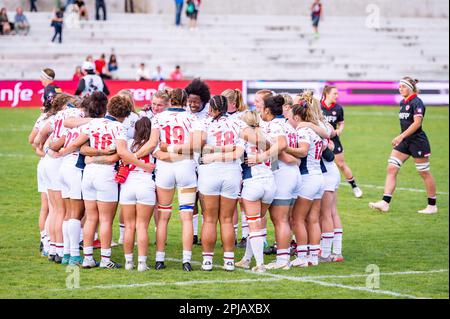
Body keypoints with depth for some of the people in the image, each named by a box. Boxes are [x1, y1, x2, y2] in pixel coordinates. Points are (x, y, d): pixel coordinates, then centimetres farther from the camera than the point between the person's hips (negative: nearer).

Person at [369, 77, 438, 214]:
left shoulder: (416, 102, -15)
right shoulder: (403, 103, 11)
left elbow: (417, 122, -24)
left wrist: (401, 136, -29)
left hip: (417, 141, -9)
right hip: (404, 142, 9)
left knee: (424, 173, 2)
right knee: (391, 168, -3)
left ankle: (432, 206, 14)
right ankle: (385, 203, -8)